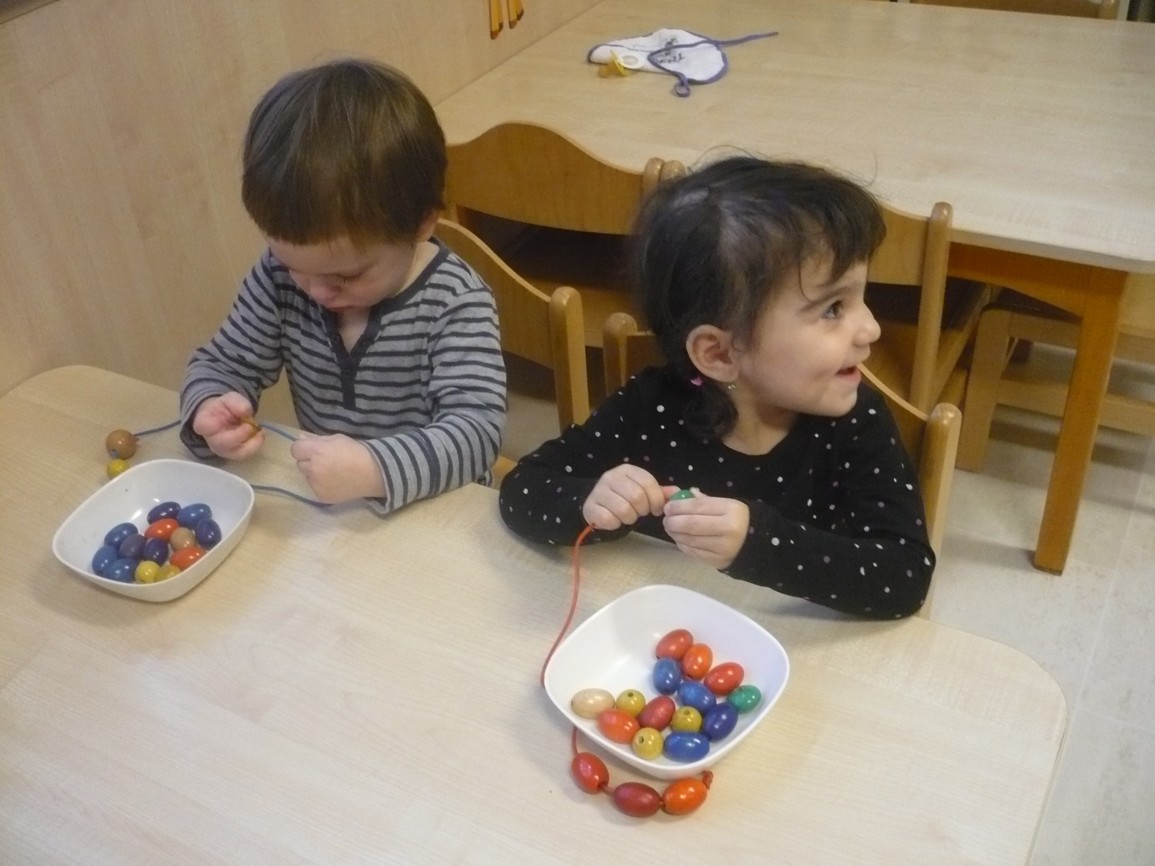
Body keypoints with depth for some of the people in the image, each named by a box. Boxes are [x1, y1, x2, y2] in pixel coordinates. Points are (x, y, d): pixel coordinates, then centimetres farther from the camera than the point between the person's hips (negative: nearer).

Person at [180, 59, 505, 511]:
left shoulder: (455, 303, -17)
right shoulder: (279, 277, -5)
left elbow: (477, 429, -23)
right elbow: (222, 364, 5)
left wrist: (375, 469, -38)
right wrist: (210, 409, -16)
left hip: (433, 515, -3)